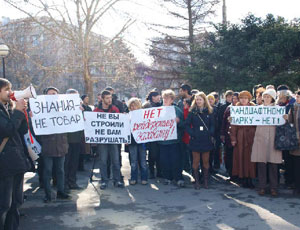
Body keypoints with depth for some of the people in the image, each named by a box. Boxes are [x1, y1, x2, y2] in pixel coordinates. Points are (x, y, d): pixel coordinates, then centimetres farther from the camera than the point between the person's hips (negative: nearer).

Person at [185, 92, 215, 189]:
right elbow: (187, 125, 0)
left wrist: (210, 133, -10)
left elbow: (212, 125, 5)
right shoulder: (192, 111, 2)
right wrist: (192, 134, -12)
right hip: (195, 140, -1)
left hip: (206, 140, 1)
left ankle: (206, 180, 18)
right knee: (196, 161, 4)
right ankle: (196, 181, 12)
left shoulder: (209, 112, 5)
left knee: (206, 161, 8)